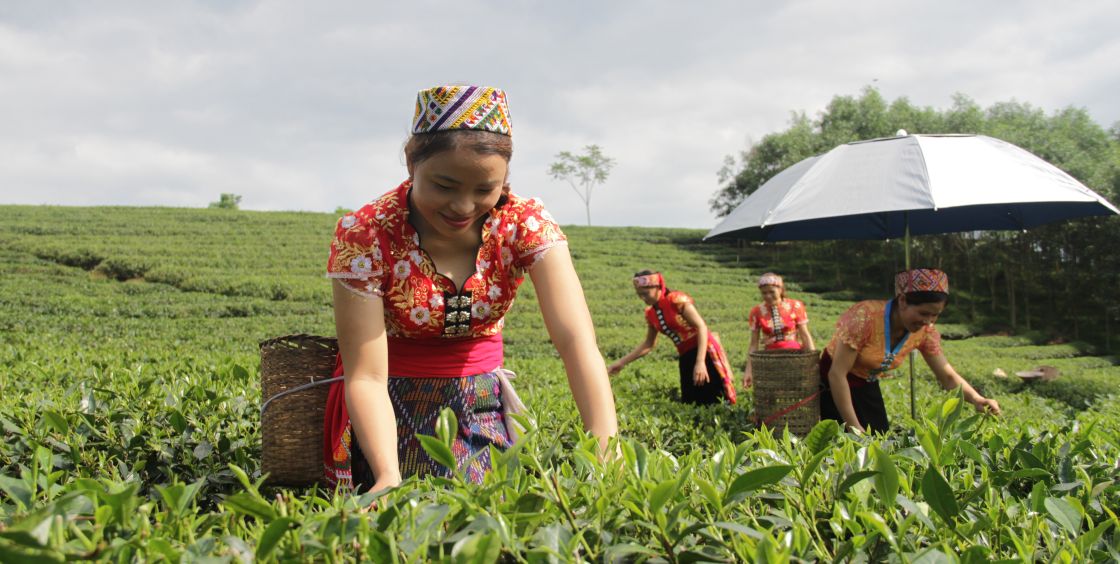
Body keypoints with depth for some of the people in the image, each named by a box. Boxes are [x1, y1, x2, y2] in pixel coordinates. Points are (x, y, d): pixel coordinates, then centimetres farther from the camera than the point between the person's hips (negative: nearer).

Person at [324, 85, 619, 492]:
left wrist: (606, 453, -42)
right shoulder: (364, 234, -23)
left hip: (480, 403, 2)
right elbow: (366, 377, -25)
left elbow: (577, 341, -28)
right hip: (391, 409, -2)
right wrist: (389, 476, -41)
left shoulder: (527, 225, -18)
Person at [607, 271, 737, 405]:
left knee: (718, 404, -14)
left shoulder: (677, 300, -12)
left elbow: (701, 327, -18)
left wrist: (700, 362, -29)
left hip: (705, 353, -7)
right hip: (686, 358, 7)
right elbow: (648, 344, 22)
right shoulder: (651, 314, 9)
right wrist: (621, 362, 16)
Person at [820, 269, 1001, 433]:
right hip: (835, 387, -6)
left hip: (867, 387, 6)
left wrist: (976, 399, -25)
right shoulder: (865, 317, -30)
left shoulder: (925, 332, -11)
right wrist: (855, 428, -28)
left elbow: (948, 376, -3)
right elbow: (837, 374, -28)